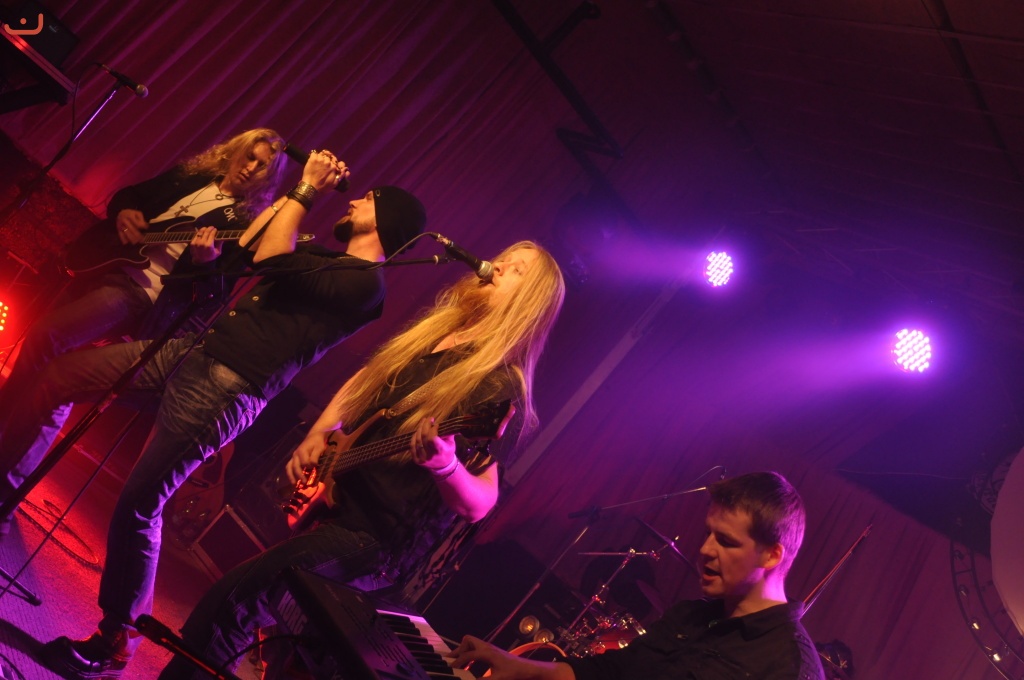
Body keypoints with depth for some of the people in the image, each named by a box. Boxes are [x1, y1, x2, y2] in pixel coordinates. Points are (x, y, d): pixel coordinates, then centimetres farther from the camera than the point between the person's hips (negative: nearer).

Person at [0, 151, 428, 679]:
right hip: (192, 352, 10)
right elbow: (247, 246, 23)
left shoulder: (365, 283, -10)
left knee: (139, 504, -15)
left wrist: (306, 190, -6)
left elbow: (270, 261, -17)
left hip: (225, 391, -10)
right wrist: (298, 191, 18)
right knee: (61, 374, 11)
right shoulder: (325, 257, 20)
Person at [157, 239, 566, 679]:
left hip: (378, 539, -9)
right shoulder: (428, 331, 6)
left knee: (234, 601, -17)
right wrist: (317, 436, 6)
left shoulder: (500, 387, -17)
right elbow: (358, 384, 22)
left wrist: (445, 465, -42)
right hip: (332, 496, 9)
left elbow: (478, 506, -22)